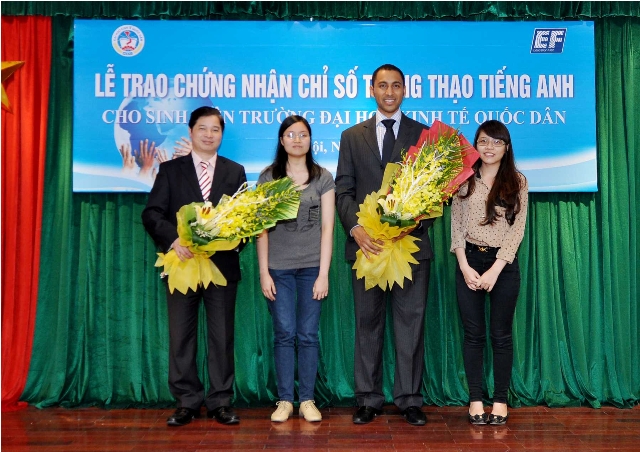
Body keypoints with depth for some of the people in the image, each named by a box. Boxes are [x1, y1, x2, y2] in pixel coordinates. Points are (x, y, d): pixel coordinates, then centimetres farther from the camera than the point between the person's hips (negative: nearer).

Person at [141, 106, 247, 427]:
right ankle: (187, 403, 16)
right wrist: (174, 238, -20)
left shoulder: (235, 172, 10)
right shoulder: (170, 169, 6)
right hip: (182, 263, 0)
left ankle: (220, 402, 16)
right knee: (181, 336, 5)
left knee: (222, 337, 6)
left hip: (222, 264, 1)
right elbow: (151, 214, -3)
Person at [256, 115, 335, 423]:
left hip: (312, 267, 0)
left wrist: (323, 274, -4)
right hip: (278, 268, 0)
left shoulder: (323, 178, 5)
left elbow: (327, 227, 2)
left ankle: (307, 400, 13)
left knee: (308, 335, 3)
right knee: (284, 334, 1)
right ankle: (285, 400, 11)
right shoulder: (268, 177, 5)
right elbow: (262, 227, 3)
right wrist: (263, 272, -3)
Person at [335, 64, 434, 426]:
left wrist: (417, 223, -13)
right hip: (367, 242, 1)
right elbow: (343, 190, 6)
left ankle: (410, 400, 14)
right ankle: (369, 400, 17)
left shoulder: (423, 134, 9)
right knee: (368, 323, 7)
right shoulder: (352, 136, 12)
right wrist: (355, 228, -11)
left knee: (411, 322, 3)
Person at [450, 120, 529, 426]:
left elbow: (517, 229, -4)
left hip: (503, 263, -1)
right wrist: (465, 267, -8)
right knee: (473, 334, 5)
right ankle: (475, 400, 13)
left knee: (501, 335, 5)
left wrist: (494, 270, -12)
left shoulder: (517, 182, 1)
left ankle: (500, 400, 15)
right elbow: (456, 226, 2)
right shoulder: (465, 180, 5)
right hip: (469, 261, 1)